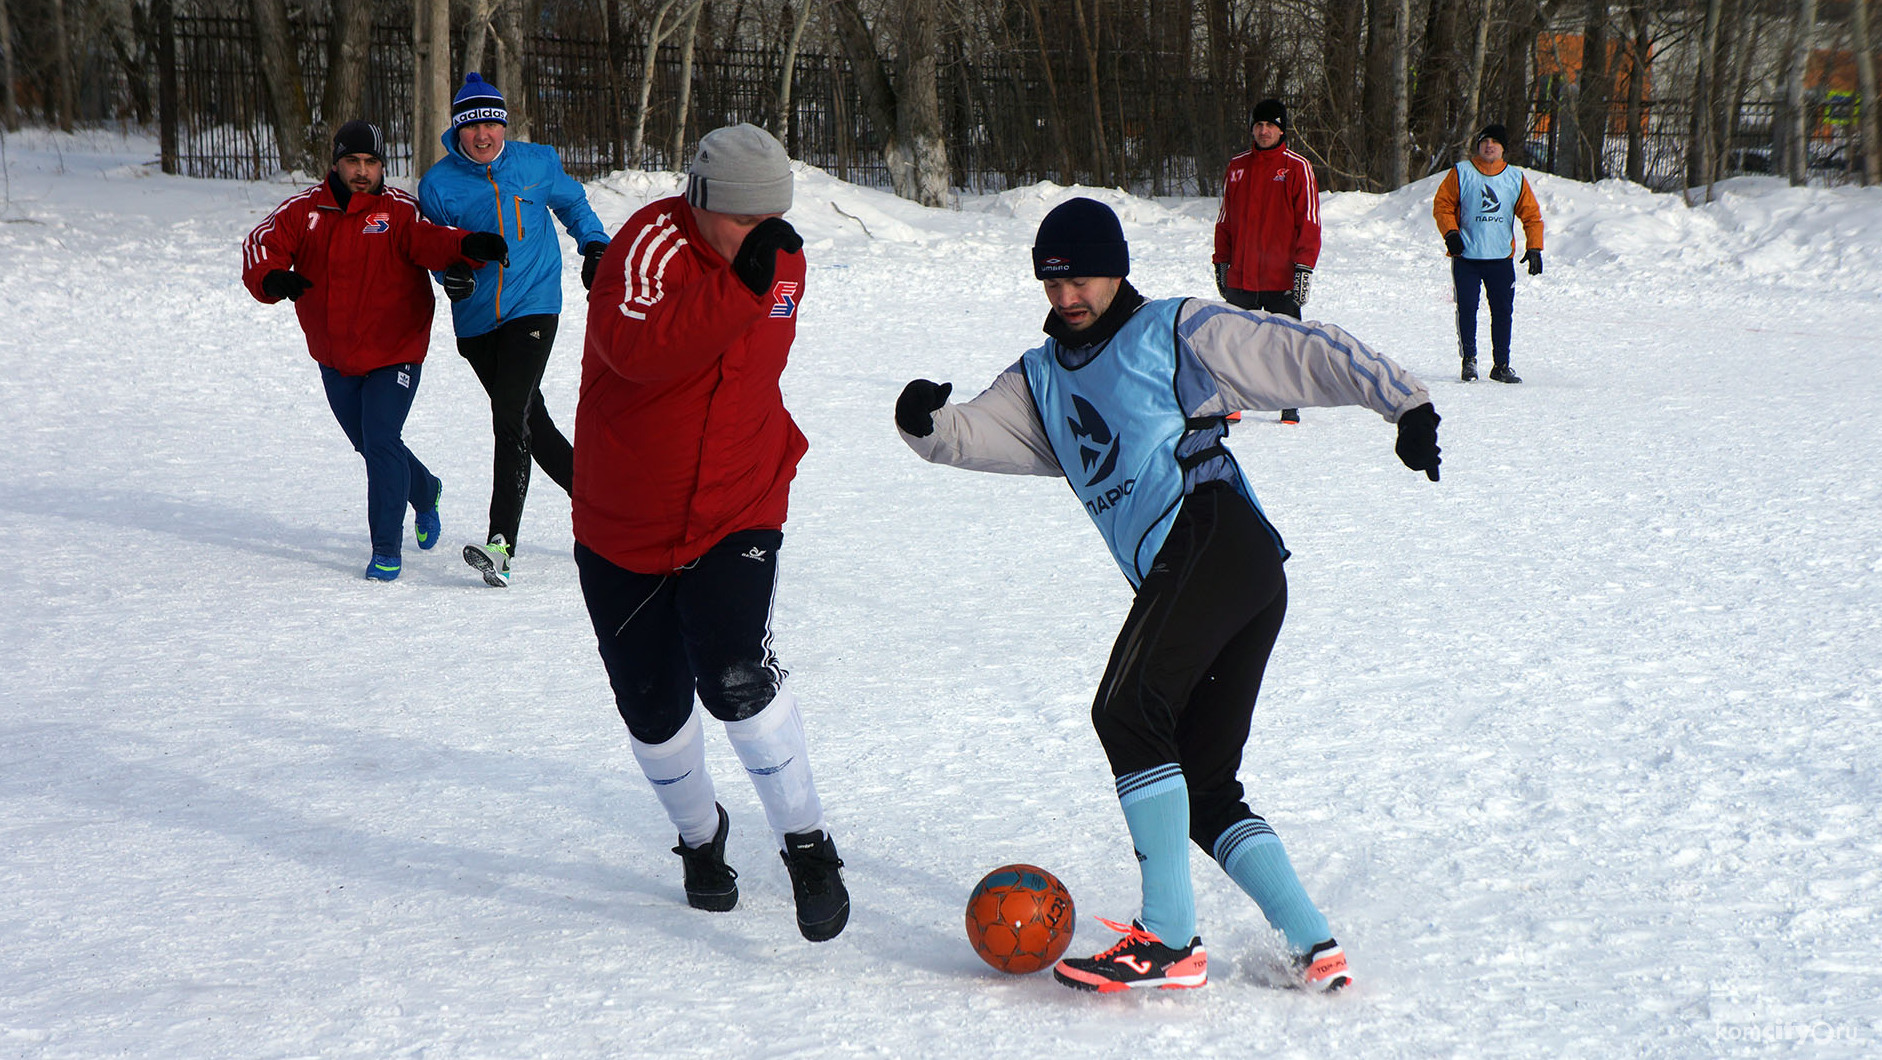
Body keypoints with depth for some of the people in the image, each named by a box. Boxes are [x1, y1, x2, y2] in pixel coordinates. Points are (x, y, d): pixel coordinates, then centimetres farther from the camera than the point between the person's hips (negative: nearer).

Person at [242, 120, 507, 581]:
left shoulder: (399, 211, -10)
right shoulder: (304, 210, -2)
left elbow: (431, 240, -27)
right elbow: (263, 244, -10)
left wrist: (468, 245, -49)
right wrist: (273, 277, -33)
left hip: (393, 353, -5)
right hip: (334, 358, 5)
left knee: (381, 443, -16)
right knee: (367, 443, 20)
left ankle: (386, 550, -6)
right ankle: (425, 492, 49)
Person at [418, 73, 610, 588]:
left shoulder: (537, 163, 2)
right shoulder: (438, 183, 0)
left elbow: (573, 204, 21)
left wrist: (594, 245, 6)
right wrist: (448, 272, -13)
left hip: (532, 308, -3)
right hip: (477, 319, 3)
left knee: (511, 418, -17)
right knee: (532, 422, 11)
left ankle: (502, 542, -21)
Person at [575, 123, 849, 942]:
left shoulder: (783, 262, 3)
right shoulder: (651, 245, -17)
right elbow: (634, 348, -38)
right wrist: (742, 282, -40)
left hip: (738, 513, 2)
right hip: (623, 525, -1)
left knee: (734, 676, -21)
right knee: (652, 705, 9)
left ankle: (807, 847, -7)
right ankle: (701, 838, 35)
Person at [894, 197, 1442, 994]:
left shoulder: (1174, 331, 8)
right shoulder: (1041, 380, 26)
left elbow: (1303, 353, 5)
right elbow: (973, 435, 14)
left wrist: (1404, 402, -3)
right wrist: (927, 422, -9)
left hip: (1213, 536, -8)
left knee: (1127, 712, -20)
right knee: (1202, 786, 6)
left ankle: (1170, 941, -17)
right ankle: (1314, 945, 8)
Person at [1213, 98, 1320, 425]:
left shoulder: (1297, 168, 0)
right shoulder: (1237, 167, 10)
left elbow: (1309, 223, -2)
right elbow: (1225, 220, 17)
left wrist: (1304, 267, -9)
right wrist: (1221, 262, 11)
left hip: (1282, 277, -3)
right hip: (1241, 276, 3)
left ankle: (1290, 407, 10)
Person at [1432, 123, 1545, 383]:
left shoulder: (1515, 178, 8)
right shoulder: (1461, 173, 2)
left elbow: (1531, 215, 11)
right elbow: (1442, 205, 4)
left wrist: (1534, 248, 1)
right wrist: (1450, 233, -11)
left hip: (1502, 257, 2)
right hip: (1466, 256, -2)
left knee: (1503, 311, 2)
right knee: (1467, 309, -7)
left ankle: (1501, 365, 10)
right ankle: (1468, 358, 5)